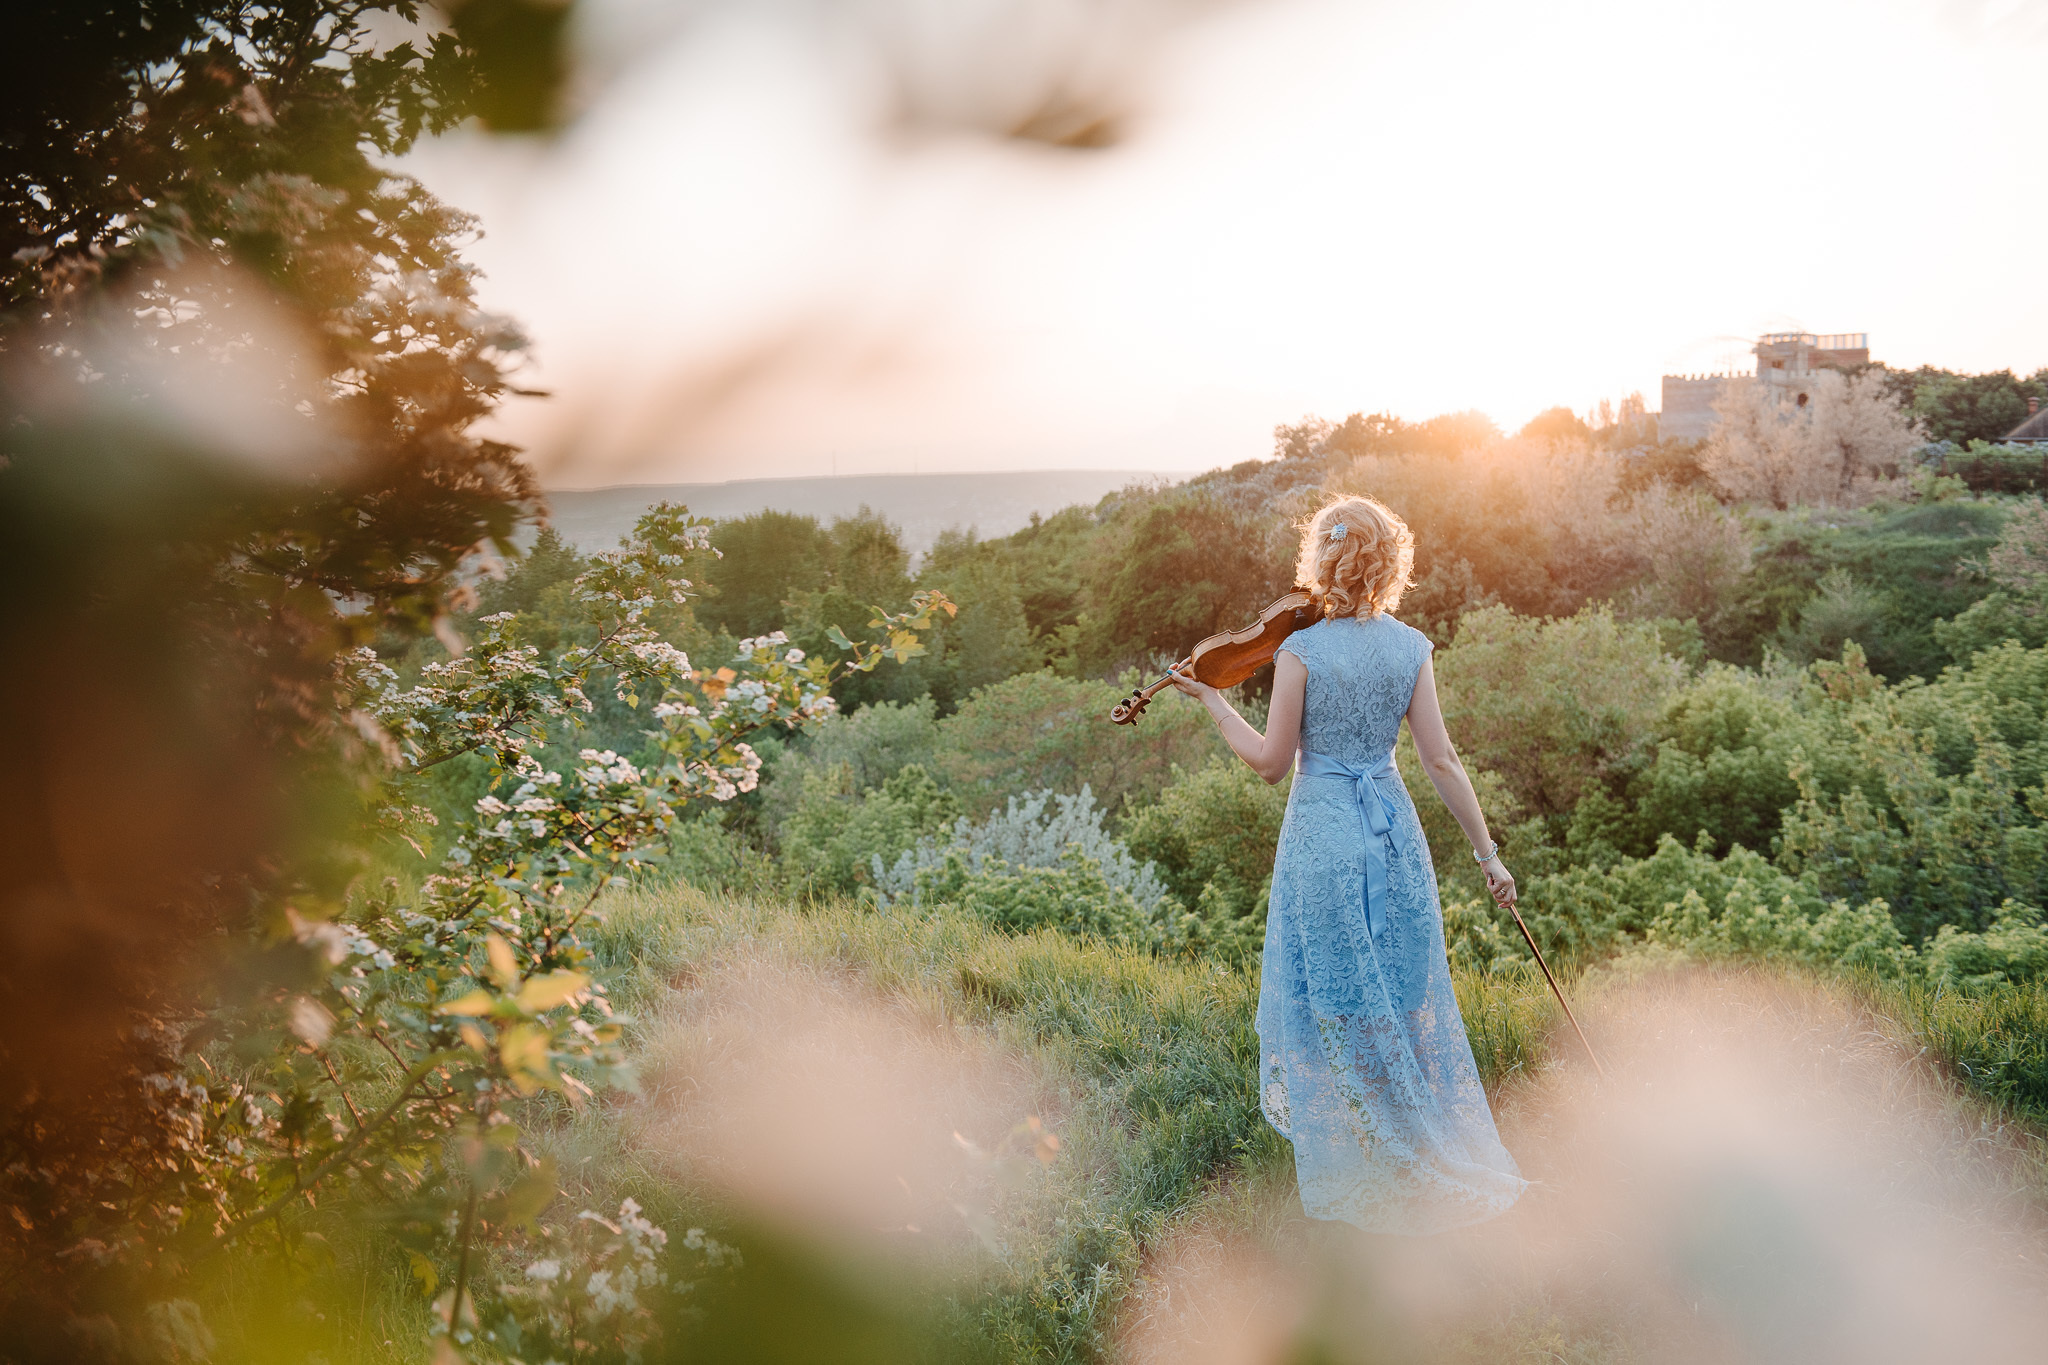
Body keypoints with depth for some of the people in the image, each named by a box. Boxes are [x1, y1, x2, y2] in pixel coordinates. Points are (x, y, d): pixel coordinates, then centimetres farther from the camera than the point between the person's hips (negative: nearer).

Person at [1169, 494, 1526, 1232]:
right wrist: (1486, 850, 3)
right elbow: (1441, 760, -3)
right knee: (1407, 1004, 17)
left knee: (1334, 1012, 8)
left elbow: (1270, 761, -9)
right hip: (1394, 835, 4)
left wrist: (1212, 700, 3)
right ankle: (1442, 1166, 28)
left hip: (1323, 839, -4)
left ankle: (1358, 1174, 17)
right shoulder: (1410, 649, -2)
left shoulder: (1301, 652, -13)